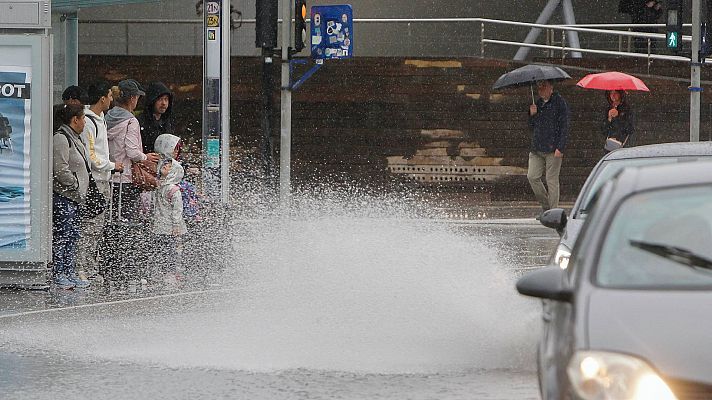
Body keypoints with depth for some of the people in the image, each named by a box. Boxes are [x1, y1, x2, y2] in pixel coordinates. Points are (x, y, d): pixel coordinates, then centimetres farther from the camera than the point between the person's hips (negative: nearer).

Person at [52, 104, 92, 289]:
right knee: (62, 235, -9)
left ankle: (69, 273, 14)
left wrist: (80, 190, 17)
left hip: (74, 197, 10)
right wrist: (76, 186, -12)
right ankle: (58, 274, -7)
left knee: (73, 235, 10)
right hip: (62, 196, -10)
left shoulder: (74, 138, 19)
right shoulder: (61, 138, -13)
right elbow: (60, 169, -20)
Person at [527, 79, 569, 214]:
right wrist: (532, 115, -1)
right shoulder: (537, 103, 16)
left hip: (553, 149, -6)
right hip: (536, 149, 6)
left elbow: (564, 127, -8)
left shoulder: (560, 103, -4)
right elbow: (531, 127, 20)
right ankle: (546, 206, 13)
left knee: (552, 180, -4)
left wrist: (560, 148, -15)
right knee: (532, 177, -2)